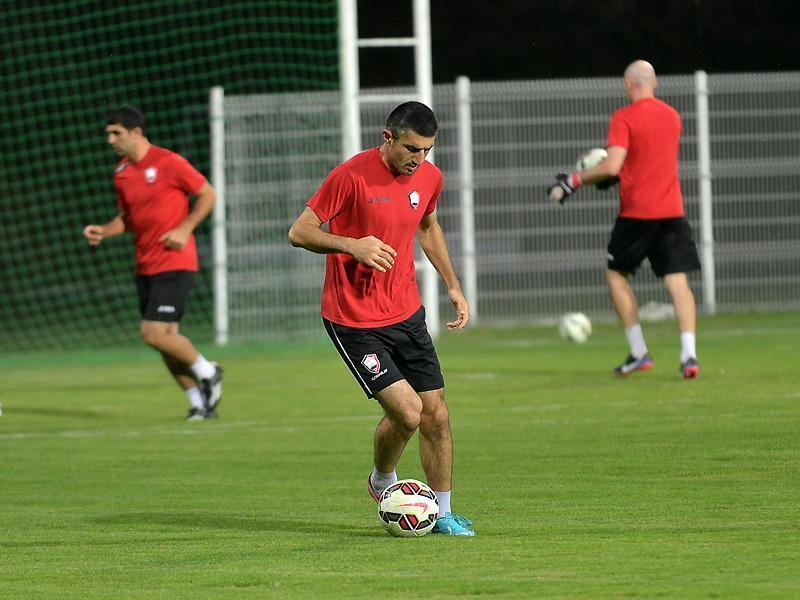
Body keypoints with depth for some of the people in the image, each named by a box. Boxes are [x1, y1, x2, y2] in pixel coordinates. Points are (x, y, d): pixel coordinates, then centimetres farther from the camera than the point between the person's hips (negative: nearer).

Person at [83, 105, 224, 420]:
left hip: (174, 264, -7)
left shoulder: (168, 162, -11)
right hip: (145, 266, 7)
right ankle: (200, 403, 16)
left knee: (154, 333, -16)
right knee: (165, 336, 6)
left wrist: (184, 229, -15)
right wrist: (103, 231, 1)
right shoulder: (122, 172, 9)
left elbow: (208, 194, -5)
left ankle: (207, 372, 7)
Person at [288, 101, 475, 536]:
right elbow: (299, 232, -13)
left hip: (407, 315, 6)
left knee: (436, 416, 2)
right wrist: (352, 245, -28)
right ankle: (383, 482, 17)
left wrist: (452, 285, 18)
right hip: (354, 321, -6)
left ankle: (443, 514, 18)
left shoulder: (429, 177, 2)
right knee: (407, 412, -13)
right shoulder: (351, 176, -17)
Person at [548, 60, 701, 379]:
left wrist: (575, 180, -4)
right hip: (672, 210, 4)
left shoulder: (624, 118, -9)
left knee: (616, 273, 13)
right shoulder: (672, 116, 12)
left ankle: (638, 352, 7)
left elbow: (612, 166, -17)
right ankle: (689, 355, -14)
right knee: (678, 281, 1)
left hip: (637, 212, -4)